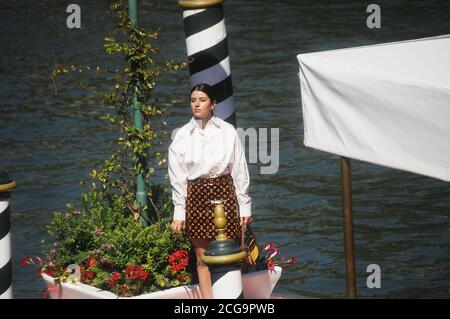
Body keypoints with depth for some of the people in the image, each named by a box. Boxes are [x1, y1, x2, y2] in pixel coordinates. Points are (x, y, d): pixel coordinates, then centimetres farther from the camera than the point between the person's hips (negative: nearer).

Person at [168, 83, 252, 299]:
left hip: (224, 193, -1)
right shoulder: (182, 135, 2)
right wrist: (179, 212, 0)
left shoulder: (227, 131, 0)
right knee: (202, 256, 4)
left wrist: (245, 205, 3)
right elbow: (177, 176, 4)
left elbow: (240, 170, 4)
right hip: (196, 196, 1)